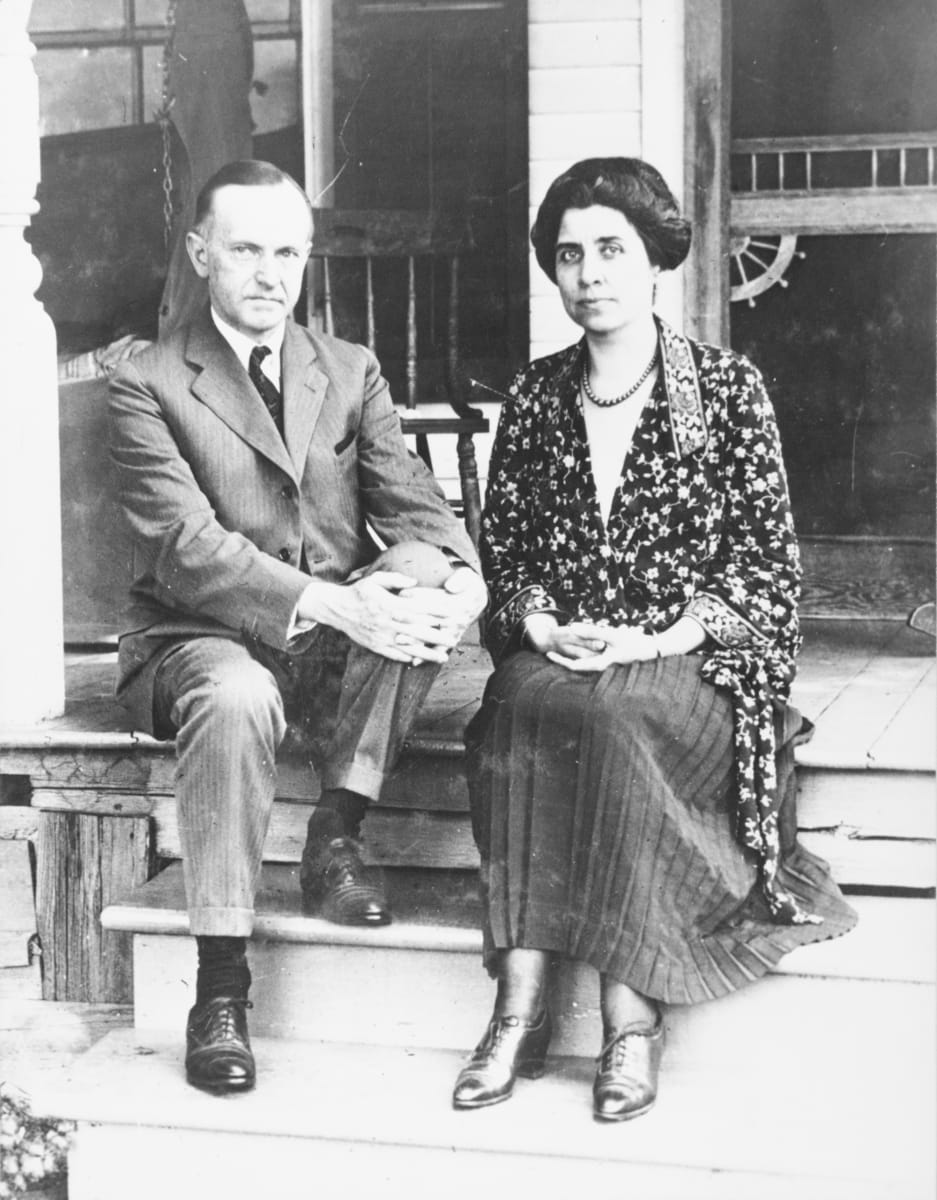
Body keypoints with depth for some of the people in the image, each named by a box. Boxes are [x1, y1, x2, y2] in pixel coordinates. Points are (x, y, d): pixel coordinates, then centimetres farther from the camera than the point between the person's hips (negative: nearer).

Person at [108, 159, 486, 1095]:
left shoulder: (352, 372, 13)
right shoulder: (146, 386, -3)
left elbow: (414, 503, 2)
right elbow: (186, 547, -17)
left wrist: (457, 574, -24)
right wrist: (334, 604, -30)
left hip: (338, 656, 4)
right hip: (197, 641, -4)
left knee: (425, 569, -26)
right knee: (237, 698, -38)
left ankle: (336, 835, -16)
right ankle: (220, 988, -28)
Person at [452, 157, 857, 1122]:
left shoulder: (728, 389, 2)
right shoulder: (534, 398, 13)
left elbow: (768, 567, -2)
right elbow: (501, 544, 16)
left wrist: (652, 641, -14)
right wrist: (537, 621, -6)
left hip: (693, 668, -3)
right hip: (555, 663, 3)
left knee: (606, 717, -35)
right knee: (520, 706, -31)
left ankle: (632, 1016, -32)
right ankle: (518, 1012, -31)